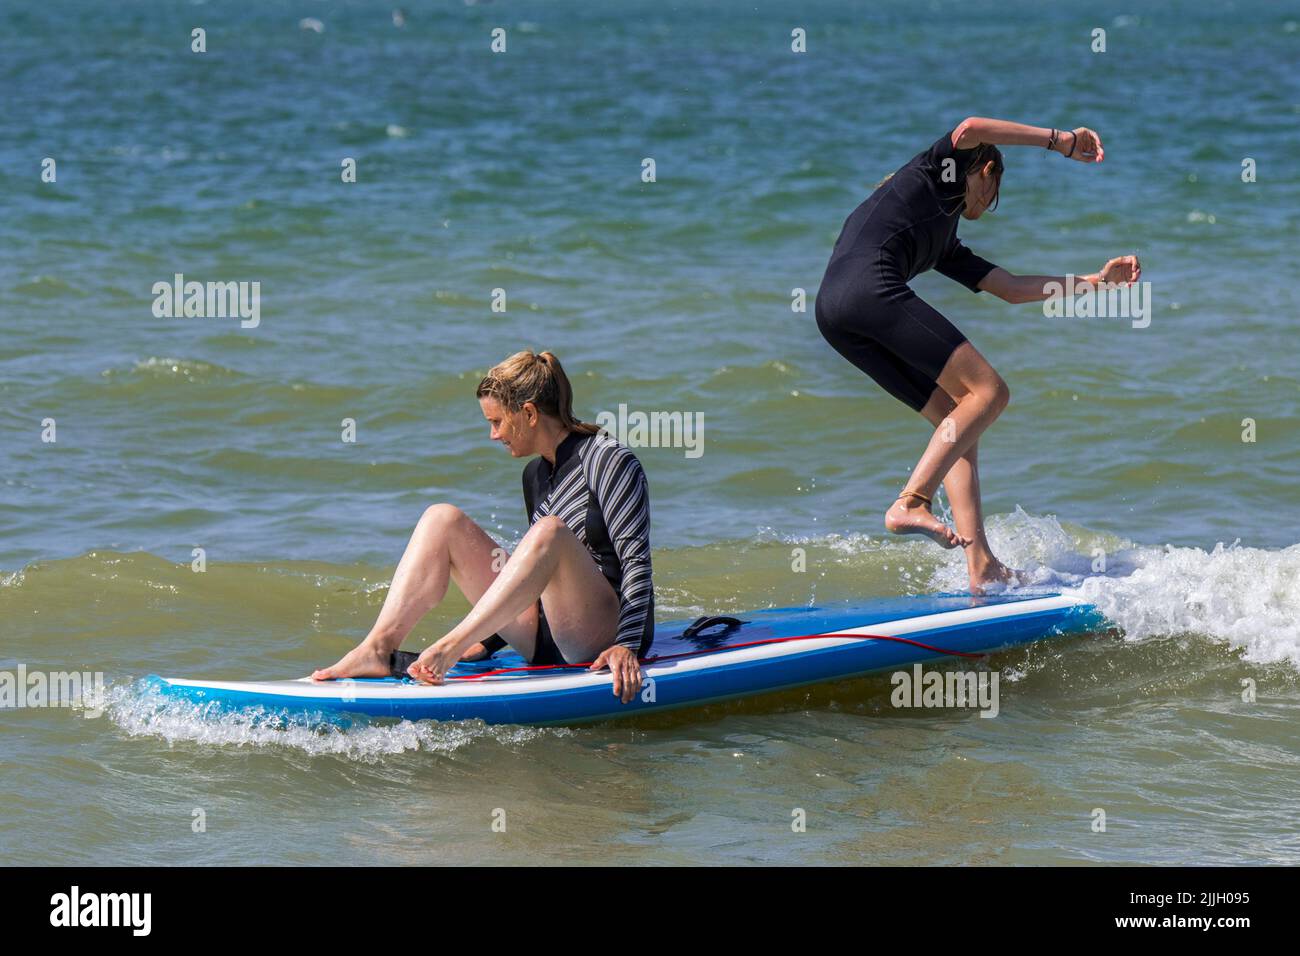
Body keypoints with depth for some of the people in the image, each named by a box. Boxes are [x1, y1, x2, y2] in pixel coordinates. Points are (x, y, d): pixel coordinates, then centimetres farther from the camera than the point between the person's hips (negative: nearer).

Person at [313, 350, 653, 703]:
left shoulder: (607, 460, -7)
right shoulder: (535, 475, 17)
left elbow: (637, 560, -15)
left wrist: (627, 646, -26)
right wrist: (488, 642, 20)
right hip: (542, 640, 8)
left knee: (550, 531, -36)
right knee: (442, 519, -2)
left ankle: (450, 649, -37)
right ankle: (378, 648, -19)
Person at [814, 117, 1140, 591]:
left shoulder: (945, 247, 37)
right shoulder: (940, 169, 17)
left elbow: (1011, 288, 37)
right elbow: (971, 129, -5)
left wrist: (1095, 280, 38)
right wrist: (1061, 141, 0)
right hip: (870, 288, -9)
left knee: (957, 417, 11)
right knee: (988, 391, -7)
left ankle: (981, 565, 2)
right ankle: (910, 504, -20)